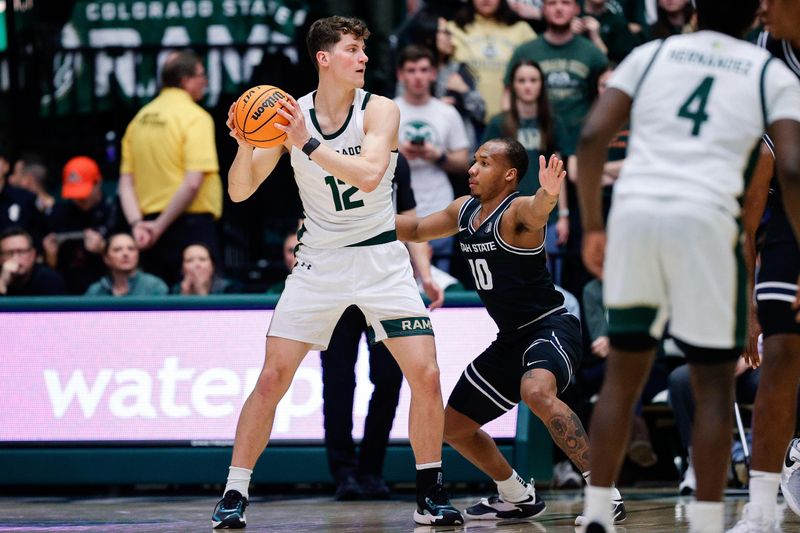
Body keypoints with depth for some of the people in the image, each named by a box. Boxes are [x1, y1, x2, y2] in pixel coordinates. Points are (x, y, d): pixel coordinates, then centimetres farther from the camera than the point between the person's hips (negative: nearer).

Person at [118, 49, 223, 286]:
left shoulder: (141, 118, 12)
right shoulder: (196, 117, -8)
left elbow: (126, 183, 7)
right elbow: (193, 182, -19)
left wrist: (136, 223, -3)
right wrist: (160, 226, -14)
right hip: (191, 222, -7)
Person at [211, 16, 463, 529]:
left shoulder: (380, 110, -9)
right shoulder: (291, 113, -4)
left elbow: (369, 175, -26)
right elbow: (240, 191, -4)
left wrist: (307, 144, -32)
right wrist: (245, 144, -22)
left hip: (379, 256, -1)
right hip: (319, 260, 1)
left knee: (426, 375, -9)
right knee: (272, 378, -6)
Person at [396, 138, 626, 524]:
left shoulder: (516, 211, -17)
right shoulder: (465, 211, 8)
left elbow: (536, 212, -42)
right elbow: (416, 231, 23)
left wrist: (548, 195, -66)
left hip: (550, 327, -9)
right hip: (510, 340, 10)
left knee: (537, 393, -39)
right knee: (454, 426, 14)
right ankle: (518, 498, 33)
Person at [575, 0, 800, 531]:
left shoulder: (652, 54, 17)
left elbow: (593, 136, 6)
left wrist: (593, 226, 14)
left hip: (634, 210, 3)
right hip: (704, 219, -3)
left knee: (623, 374, 14)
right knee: (714, 383, 8)